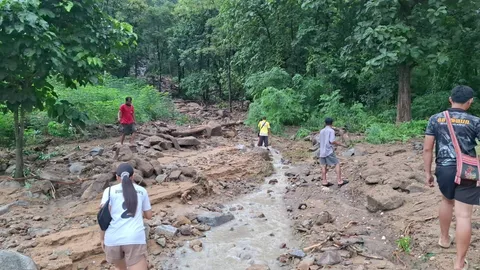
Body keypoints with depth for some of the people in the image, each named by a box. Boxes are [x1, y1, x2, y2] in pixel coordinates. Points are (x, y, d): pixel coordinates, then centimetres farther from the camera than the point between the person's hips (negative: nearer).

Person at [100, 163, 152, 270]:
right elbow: (149, 216, 22)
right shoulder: (142, 191, 14)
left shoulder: (109, 190, 8)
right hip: (135, 238, -1)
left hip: (113, 239, 1)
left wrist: (103, 238, 9)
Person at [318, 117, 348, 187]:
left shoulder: (321, 131, 12)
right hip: (329, 151, -6)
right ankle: (339, 181, -5)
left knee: (324, 166, 9)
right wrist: (341, 144, -4)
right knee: (337, 164, -1)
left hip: (322, 152, 6)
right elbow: (332, 141, -15)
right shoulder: (331, 131, -6)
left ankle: (324, 181, 10)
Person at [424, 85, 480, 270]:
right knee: (463, 215, 0)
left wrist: (427, 172, 6)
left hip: (443, 169, 3)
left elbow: (427, 148, -1)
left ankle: (444, 238, 45)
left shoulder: (435, 119, 1)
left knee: (447, 200, 30)